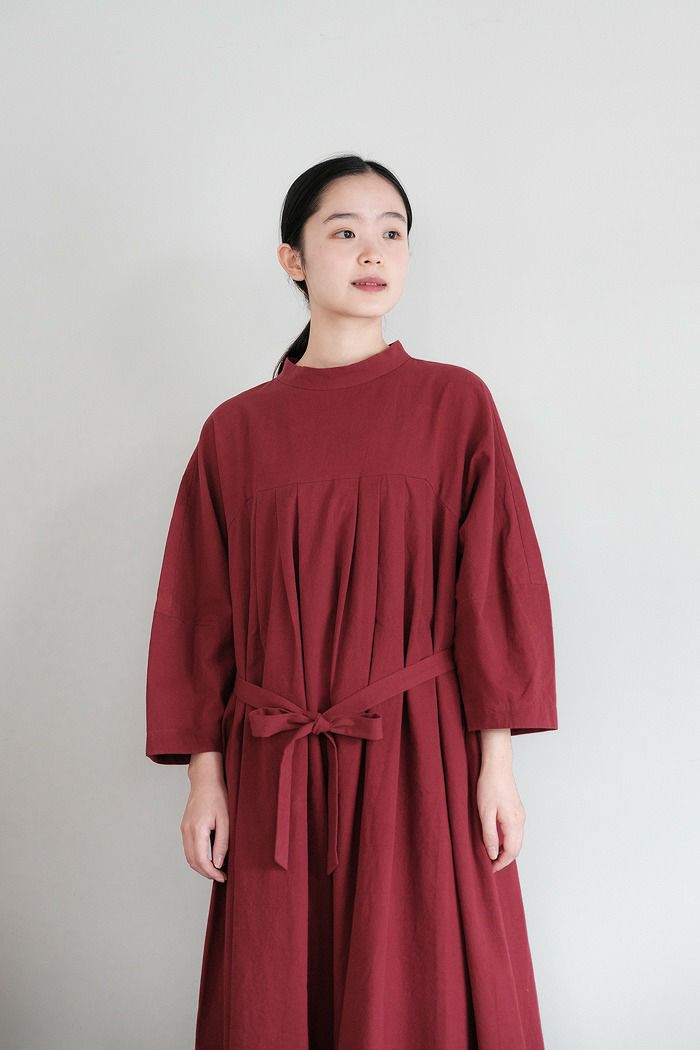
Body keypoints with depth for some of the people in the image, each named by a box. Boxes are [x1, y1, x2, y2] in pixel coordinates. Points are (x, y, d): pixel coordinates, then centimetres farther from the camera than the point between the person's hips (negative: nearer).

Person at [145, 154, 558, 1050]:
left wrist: (497, 759, -6)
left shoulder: (455, 402, 1)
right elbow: (200, 611, 6)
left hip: (421, 750, -1)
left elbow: (496, 579, -1)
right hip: (274, 769, 2)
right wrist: (204, 773, 1)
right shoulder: (237, 429, 5)